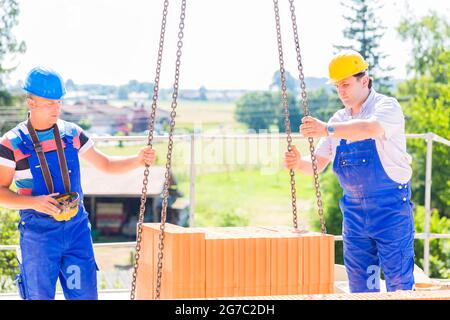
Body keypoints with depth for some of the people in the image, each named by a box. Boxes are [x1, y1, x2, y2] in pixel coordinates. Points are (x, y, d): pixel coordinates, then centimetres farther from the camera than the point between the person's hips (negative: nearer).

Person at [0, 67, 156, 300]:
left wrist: (138, 160, -5)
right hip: (38, 233, -3)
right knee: (39, 296, 4)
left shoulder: (72, 134, 5)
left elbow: (106, 165, 13)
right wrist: (34, 202, -21)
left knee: (85, 295, 3)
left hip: (77, 228, 3)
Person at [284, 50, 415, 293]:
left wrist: (327, 129, -41)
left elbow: (372, 128, -32)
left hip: (390, 207, -6)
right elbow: (318, 164, 11)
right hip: (354, 211, 6)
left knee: (399, 281, -4)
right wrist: (298, 163, -11)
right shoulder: (339, 120, 12)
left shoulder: (387, 106, -8)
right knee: (360, 283, 10)